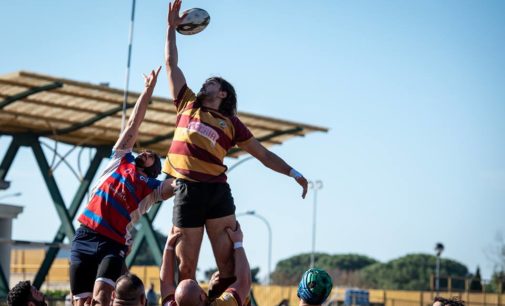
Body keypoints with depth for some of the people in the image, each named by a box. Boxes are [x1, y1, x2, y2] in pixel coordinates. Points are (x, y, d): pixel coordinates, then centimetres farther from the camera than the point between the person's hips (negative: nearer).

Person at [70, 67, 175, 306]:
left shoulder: (152, 187, 15)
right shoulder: (121, 160, 19)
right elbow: (134, 123, 18)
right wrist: (148, 90, 20)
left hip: (113, 244, -1)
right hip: (85, 237, 1)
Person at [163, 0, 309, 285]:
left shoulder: (232, 124, 13)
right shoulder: (188, 105, 18)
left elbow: (264, 155, 16)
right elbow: (172, 64, 22)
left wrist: (293, 173, 7)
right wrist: (172, 28, 22)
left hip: (218, 191, -1)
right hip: (187, 191, 1)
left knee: (230, 266, -6)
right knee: (186, 267, 2)